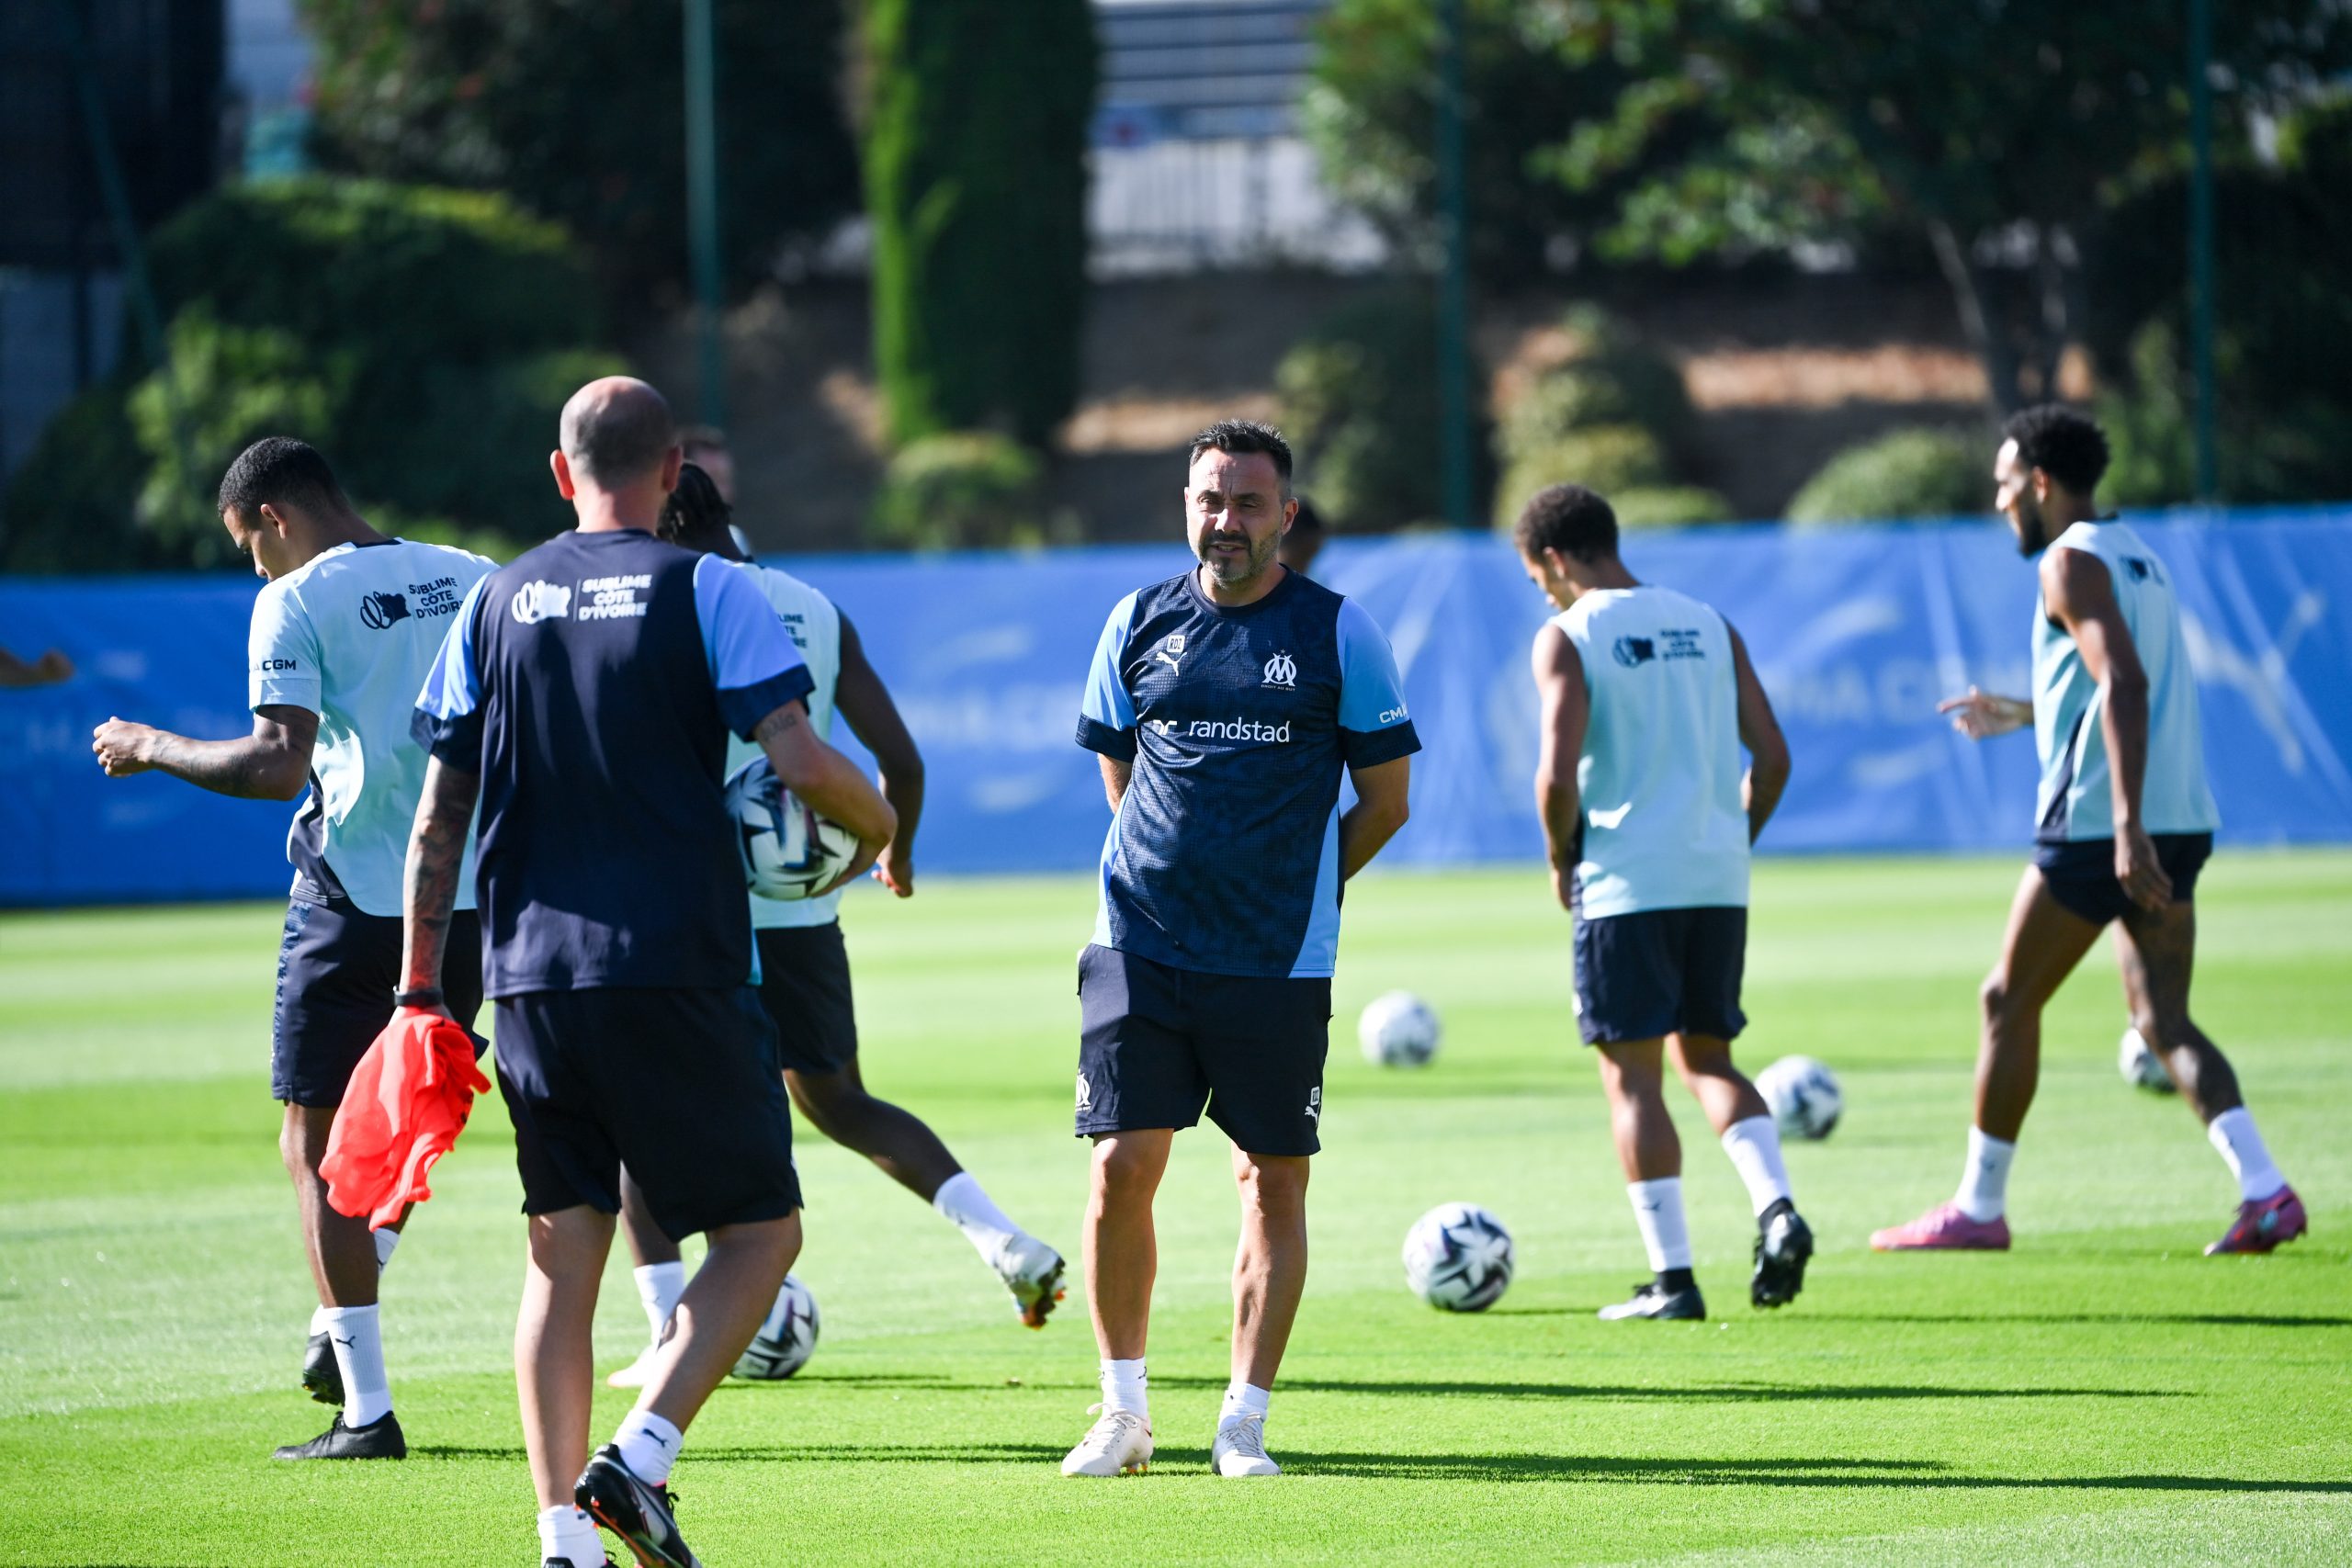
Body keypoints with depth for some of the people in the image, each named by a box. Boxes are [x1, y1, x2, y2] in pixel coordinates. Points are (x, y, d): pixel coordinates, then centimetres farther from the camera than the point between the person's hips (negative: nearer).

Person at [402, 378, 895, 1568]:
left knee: (563, 1251, 10)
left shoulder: (493, 604, 9)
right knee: (760, 1230, 6)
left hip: (530, 977, 4)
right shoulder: (705, 590, -3)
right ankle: (639, 1458, -12)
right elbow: (797, 760, -12)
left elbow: (438, 816, 8)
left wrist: (420, 987, 14)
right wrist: (879, 826, 9)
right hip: (675, 970, -4)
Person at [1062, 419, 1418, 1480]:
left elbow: (1384, 802, 7)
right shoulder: (1138, 625, 7)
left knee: (1273, 1183, 0)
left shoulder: (1337, 634, 0)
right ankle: (1123, 1412, 7)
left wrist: (1295, 889, 8)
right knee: (1121, 1167, -6)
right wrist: (1180, 869, 11)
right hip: (1139, 945, 1)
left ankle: (1244, 1424, 9)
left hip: (1277, 959, -1)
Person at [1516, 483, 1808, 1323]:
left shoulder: (1567, 637, -5)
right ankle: (1776, 1208, -6)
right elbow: (1771, 759, 7)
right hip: (1718, 879, 5)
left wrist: (1562, 861, 1)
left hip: (1626, 883, -5)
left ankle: (1672, 1277, 0)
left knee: (1631, 1073, 3)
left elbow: (1558, 775, -15)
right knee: (1707, 1058, 16)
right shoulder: (1707, 624, 11)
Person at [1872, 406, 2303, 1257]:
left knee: (2010, 1002, 5)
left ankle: (1978, 1208, 12)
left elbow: (2124, 685, -22)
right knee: (2163, 1020, 5)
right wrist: (2020, 713, 42)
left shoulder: (2073, 561, -9)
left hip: (2099, 829, -8)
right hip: (2181, 823, 8)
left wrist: (2127, 829, -28)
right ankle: (2264, 1192, -12)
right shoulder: (2138, 557, 19)